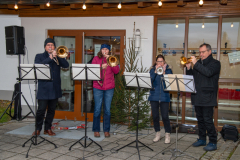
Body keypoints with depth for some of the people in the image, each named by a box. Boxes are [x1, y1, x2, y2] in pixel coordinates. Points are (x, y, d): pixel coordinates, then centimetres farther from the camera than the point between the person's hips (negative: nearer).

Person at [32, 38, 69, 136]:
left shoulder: (57, 57, 14)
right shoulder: (39, 57, 7)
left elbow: (66, 65, -2)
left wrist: (57, 57, -14)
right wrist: (50, 58, -17)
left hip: (55, 88, 3)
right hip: (43, 88, -3)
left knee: (51, 110, 9)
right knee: (41, 110, -4)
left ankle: (48, 128, 21)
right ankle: (38, 129, 12)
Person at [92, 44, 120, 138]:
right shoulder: (96, 59, 6)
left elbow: (116, 71, -4)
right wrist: (101, 67, -20)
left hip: (109, 88, 1)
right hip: (98, 87, -1)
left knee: (107, 110, 5)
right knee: (97, 109, 1)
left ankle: (106, 130, 15)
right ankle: (96, 130, 13)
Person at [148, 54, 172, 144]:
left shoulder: (168, 70, 4)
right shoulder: (152, 69, 8)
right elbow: (150, 80, -7)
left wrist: (164, 72, -18)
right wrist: (155, 71, -15)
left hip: (164, 96, -2)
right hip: (154, 95, 2)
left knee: (165, 116, -5)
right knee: (155, 115, 7)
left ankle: (167, 134, 10)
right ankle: (157, 133, 23)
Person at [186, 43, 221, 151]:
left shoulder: (215, 63, -2)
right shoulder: (199, 63, 16)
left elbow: (208, 72, -22)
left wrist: (196, 64, -20)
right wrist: (189, 68, -5)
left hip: (207, 97, -6)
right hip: (197, 96, 7)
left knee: (208, 120, -6)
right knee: (200, 119, 13)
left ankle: (213, 142, 3)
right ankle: (202, 139, 25)